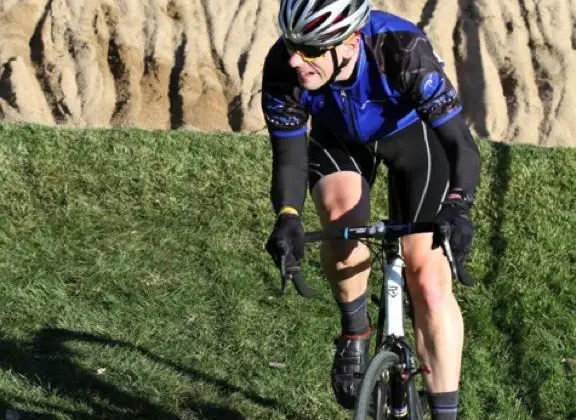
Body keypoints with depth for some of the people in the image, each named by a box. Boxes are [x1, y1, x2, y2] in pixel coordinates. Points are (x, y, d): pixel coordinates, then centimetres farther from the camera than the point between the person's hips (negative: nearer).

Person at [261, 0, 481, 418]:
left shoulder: (403, 51, -40)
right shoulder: (282, 69, -32)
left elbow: (461, 143, -38)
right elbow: (289, 157, -24)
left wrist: (457, 206, -56)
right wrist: (288, 217, -44)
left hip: (411, 132, -1)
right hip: (338, 138, 2)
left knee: (428, 279, -10)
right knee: (341, 214, -32)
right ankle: (355, 333, -6)